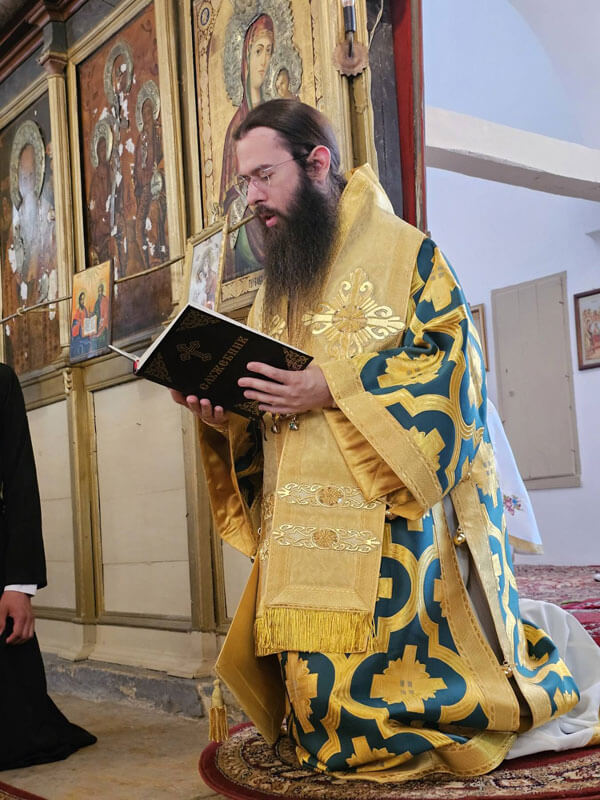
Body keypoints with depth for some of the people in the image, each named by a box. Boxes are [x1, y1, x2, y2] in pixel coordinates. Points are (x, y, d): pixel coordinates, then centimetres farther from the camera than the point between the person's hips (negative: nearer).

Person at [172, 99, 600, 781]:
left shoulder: (402, 250, 1)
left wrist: (330, 388, -19)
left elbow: (450, 356, -11)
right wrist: (224, 418, -3)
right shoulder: (275, 287, 20)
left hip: (391, 519, -6)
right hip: (303, 532, 6)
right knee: (320, 691, 1)